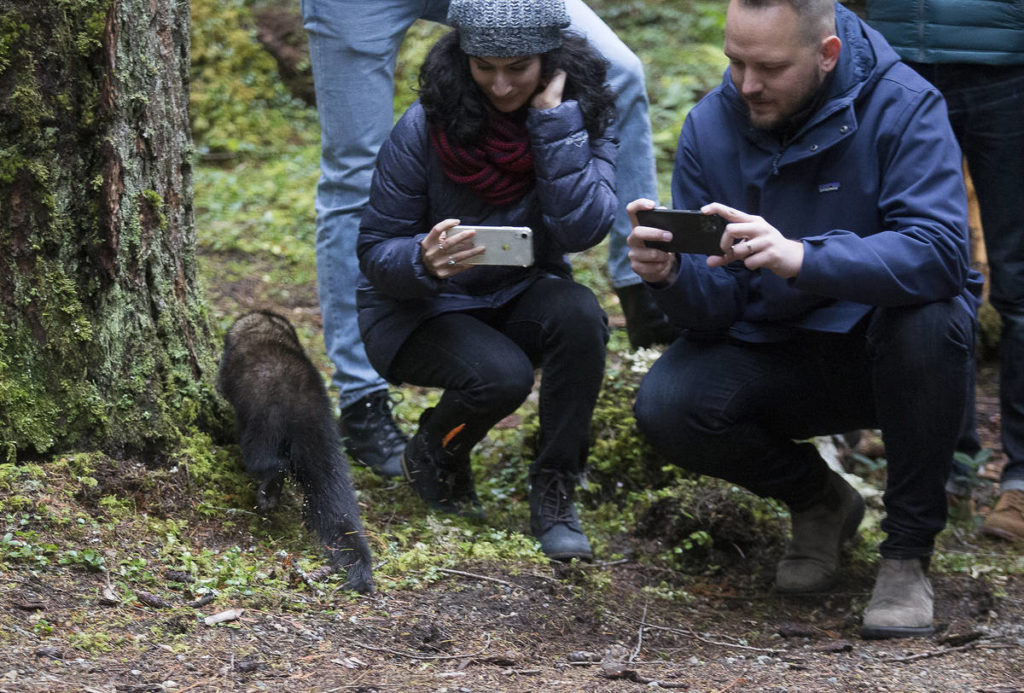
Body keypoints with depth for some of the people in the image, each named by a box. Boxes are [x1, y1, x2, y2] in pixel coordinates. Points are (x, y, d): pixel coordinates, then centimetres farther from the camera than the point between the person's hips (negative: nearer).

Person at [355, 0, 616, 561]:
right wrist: (425, 260, -36)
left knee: (578, 315, -31)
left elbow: (583, 229, -27)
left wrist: (553, 118, -29)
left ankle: (553, 492, -14)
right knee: (499, 376, -32)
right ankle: (432, 455, 4)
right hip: (417, 310, -3)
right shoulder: (425, 127, -19)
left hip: (519, 298, 3)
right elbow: (374, 252, -13)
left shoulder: (582, 116, -11)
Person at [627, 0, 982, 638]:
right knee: (667, 406, -24)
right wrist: (671, 275, -32)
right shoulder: (710, 126, -7)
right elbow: (714, 310, -8)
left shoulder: (903, 106, -18)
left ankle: (909, 549, -15)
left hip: (879, 349, -3)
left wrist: (802, 258, -47)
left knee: (928, 317, -36)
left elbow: (939, 251, -34)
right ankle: (819, 501, 8)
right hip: (773, 357, 3)